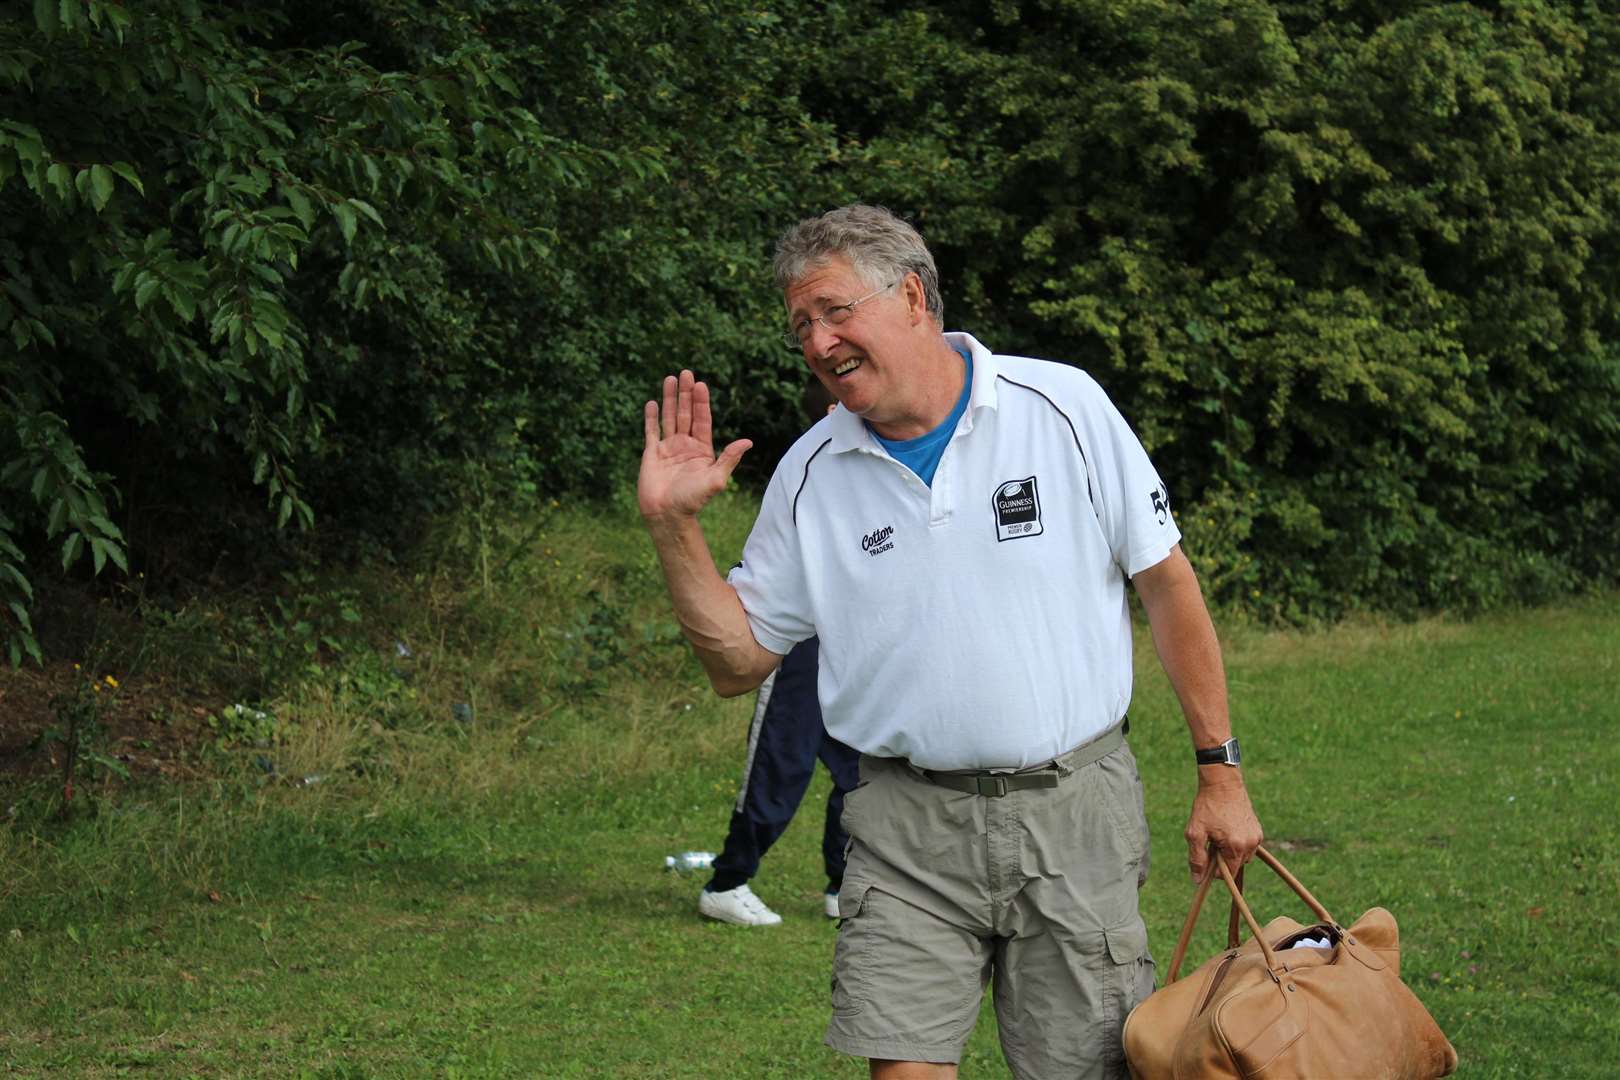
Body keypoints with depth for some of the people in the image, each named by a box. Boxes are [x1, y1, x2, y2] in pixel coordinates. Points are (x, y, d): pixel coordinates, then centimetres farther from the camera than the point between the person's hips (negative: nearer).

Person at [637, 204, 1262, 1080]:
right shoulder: (811, 475, 4)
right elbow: (738, 661, 8)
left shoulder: (1063, 407, -4)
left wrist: (1218, 772, 1)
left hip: (1073, 812, -1)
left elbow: (1165, 581, 1)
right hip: (909, 834, 2)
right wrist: (673, 525, -5)